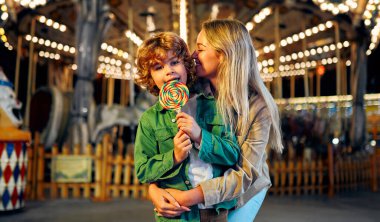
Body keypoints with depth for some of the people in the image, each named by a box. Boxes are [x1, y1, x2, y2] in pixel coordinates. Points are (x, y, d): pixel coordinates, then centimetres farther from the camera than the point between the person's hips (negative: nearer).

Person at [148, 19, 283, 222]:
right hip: (203, 186, 3)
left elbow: (246, 174, -24)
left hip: (243, 192, -2)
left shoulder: (257, 107, -24)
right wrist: (154, 188, -29)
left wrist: (188, 197, -33)